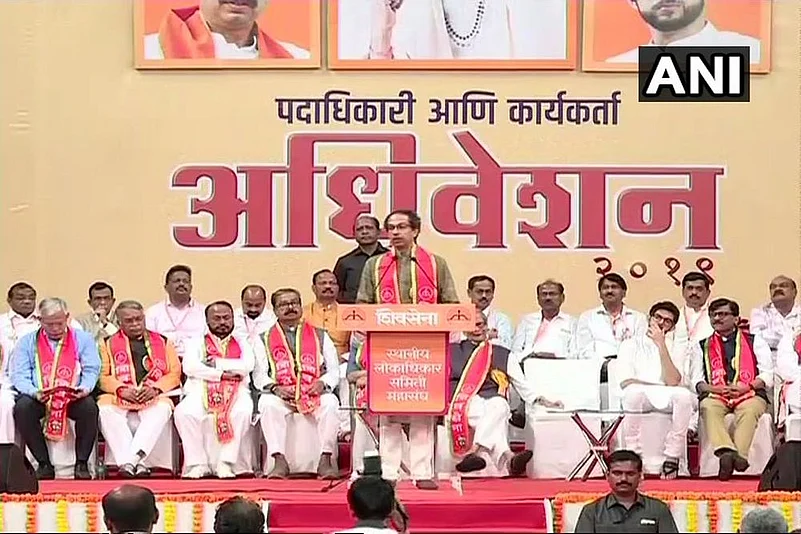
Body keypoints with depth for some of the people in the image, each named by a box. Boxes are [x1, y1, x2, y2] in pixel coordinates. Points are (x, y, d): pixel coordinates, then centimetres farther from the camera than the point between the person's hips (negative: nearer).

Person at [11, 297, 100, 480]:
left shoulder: (83, 339, 13)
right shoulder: (28, 342, 12)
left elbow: (91, 370, 5)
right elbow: (19, 375, 2)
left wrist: (84, 388, -18)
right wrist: (34, 393, -19)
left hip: (73, 397, 0)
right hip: (38, 397, 0)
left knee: (89, 407, -33)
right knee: (22, 408, -32)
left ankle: (82, 463, -18)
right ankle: (44, 464, -21)